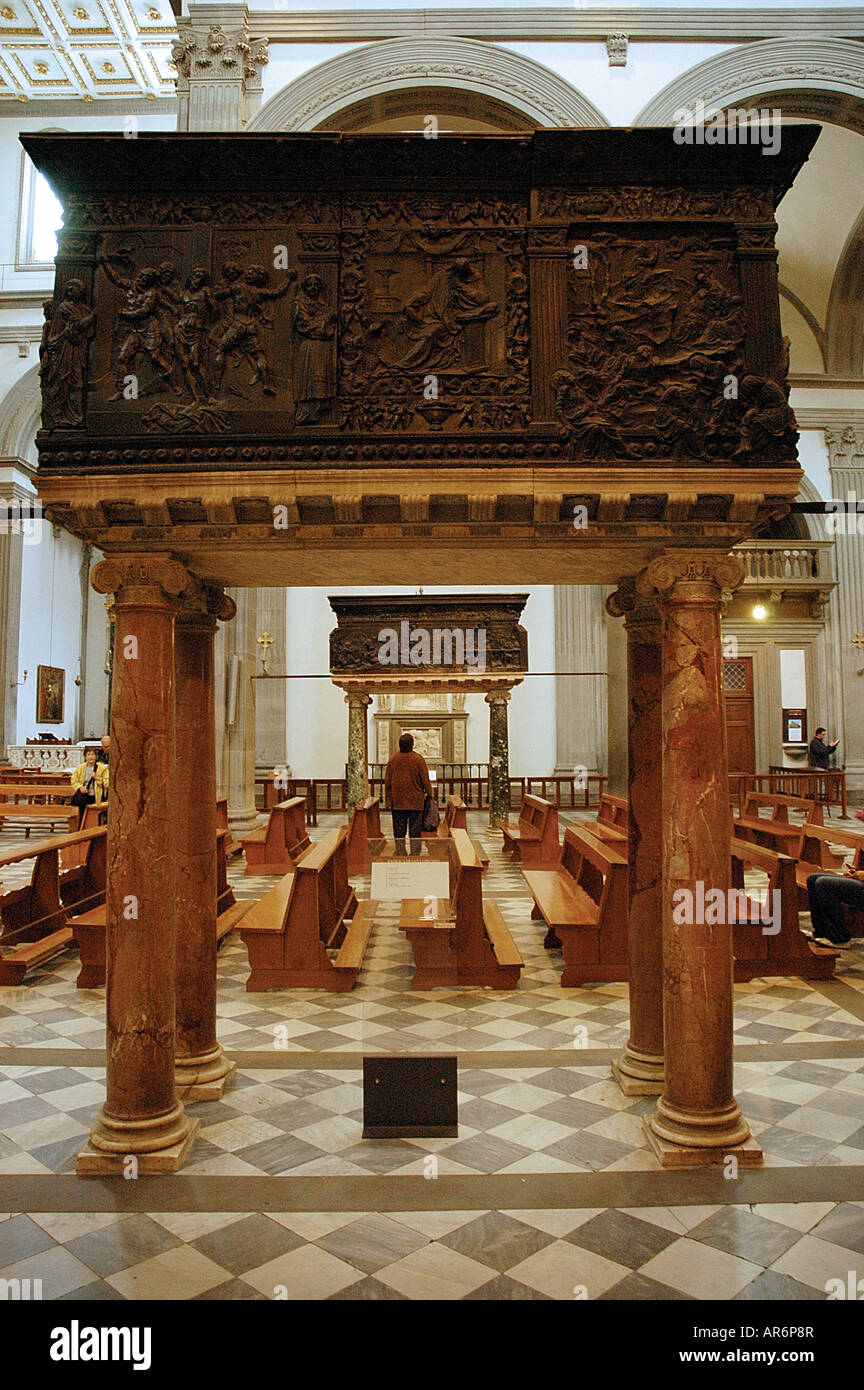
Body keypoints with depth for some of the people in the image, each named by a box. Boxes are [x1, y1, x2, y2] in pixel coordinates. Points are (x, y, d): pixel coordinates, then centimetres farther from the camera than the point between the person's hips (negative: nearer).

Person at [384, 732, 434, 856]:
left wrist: (388, 800, 10)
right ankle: (415, 855, 4)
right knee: (415, 831, 4)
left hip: (397, 801, 2)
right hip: (415, 801, -2)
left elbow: (387, 781, 4)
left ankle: (400, 854, 8)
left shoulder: (393, 759, 0)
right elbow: (425, 780, -7)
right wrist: (429, 794, 6)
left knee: (399, 831, 7)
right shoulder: (418, 759, -8)